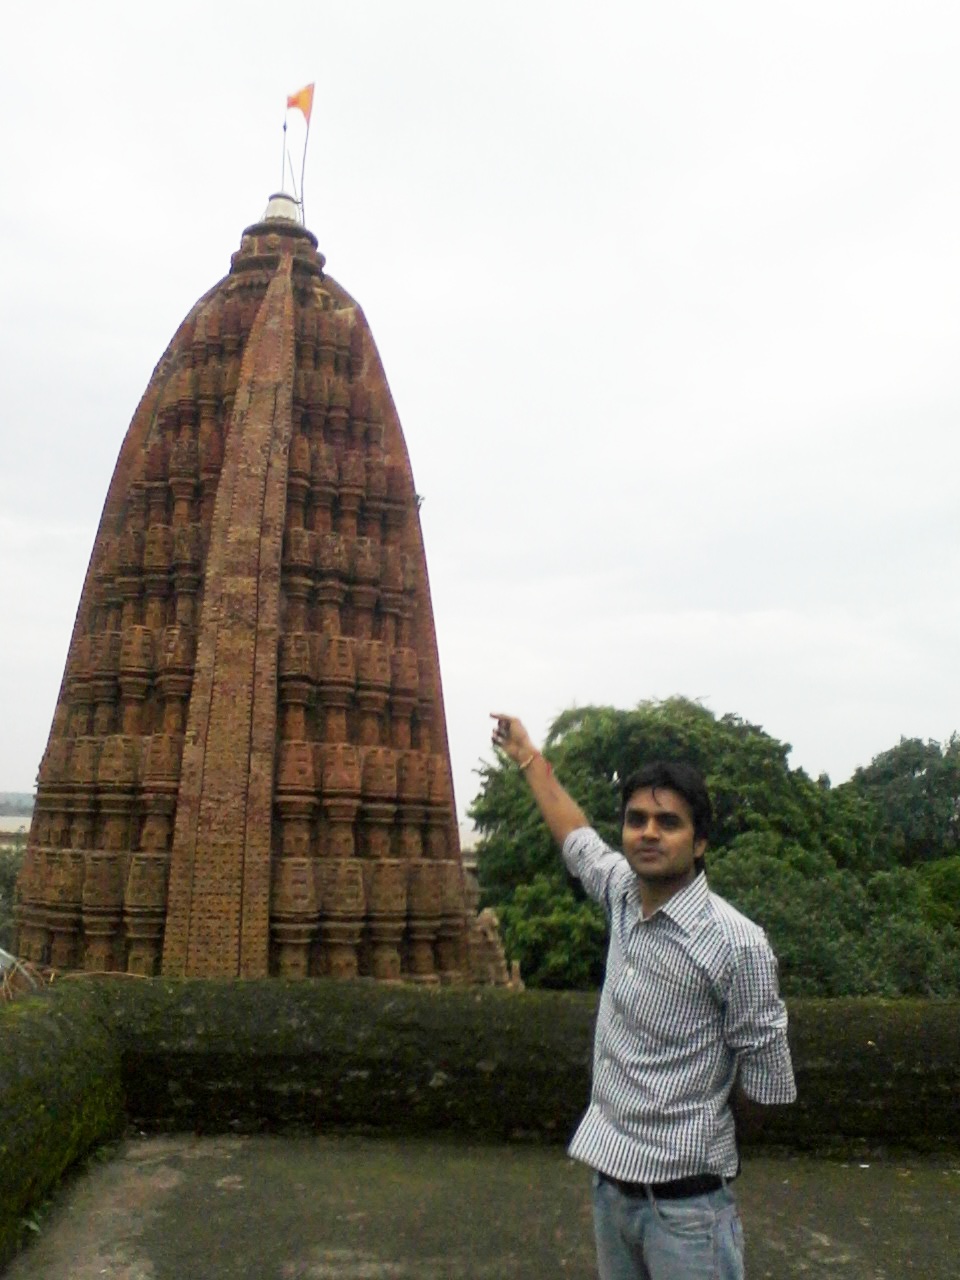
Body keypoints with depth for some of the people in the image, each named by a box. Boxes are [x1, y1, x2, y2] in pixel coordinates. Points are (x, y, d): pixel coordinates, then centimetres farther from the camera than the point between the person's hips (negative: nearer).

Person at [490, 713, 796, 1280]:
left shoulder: (736, 943, -19)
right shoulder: (624, 895, -2)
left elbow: (768, 1083, -10)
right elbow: (578, 839, 18)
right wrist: (529, 756, 27)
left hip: (684, 1197, -6)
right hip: (609, 1179, 6)